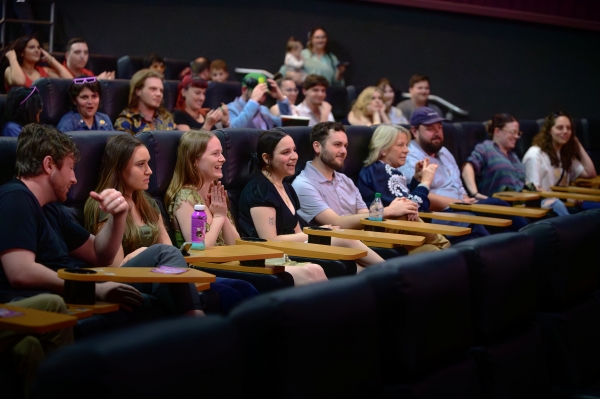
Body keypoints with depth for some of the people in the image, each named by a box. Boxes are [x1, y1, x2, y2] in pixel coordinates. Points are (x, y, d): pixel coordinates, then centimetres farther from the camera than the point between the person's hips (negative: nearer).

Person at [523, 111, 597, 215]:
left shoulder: (565, 154, 20)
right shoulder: (535, 154, -5)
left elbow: (590, 173, 14)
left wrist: (578, 145, 16)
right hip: (539, 204, -7)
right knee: (557, 205, -41)